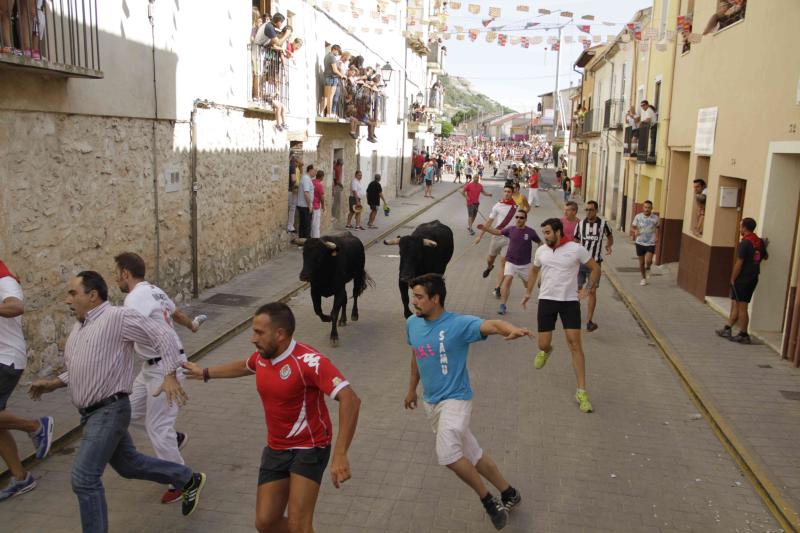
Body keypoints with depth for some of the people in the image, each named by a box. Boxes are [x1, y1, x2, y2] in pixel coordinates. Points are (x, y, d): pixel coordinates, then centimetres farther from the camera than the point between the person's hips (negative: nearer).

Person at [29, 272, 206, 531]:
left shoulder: (118, 317, -16)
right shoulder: (79, 326, 12)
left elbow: (163, 334, -18)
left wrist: (170, 375, -26)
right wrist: (53, 383, 10)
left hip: (110, 410, -9)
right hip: (91, 412, 9)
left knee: (84, 477, -10)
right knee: (129, 464, 19)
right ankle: (189, 480, 35)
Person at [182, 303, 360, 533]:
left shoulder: (309, 360, -27)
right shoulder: (262, 356, -2)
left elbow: (350, 400, -34)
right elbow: (244, 366, 25)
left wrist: (340, 455, -41)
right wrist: (205, 373, 36)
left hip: (309, 448, -7)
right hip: (276, 449, 7)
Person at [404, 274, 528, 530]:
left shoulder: (458, 324, -19)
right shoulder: (412, 324, 1)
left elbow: (491, 325, -36)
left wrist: (512, 330, -57)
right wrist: (412, 388, 26)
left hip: (455, 399, -7)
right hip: (430, 402, 7)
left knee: (448, 454, -25)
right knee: (471, 453, 16)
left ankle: (488, 500, -2)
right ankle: (508, 493, 36)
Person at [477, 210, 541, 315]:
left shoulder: (530, 232, -10)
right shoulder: (510, 229, -5)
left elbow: (540, 243, 3)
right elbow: (498, 232, 10)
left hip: (525, 264, 0)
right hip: (511, 262, 0)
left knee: (528, 284, 15)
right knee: (507, 280, -18)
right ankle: (502, 305, -12)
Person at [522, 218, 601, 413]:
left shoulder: (576, 249, -8)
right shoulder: (541, 251, 2)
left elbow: (595, 268, 4)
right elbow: (534, 270, 21)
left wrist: (587, 290, -4)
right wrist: (528, 292, 21)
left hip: (570, 301, -3)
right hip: (547, 300, 3)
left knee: (575, 344, -8)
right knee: (543, 344, 3)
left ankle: (581, 392, -2)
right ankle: (546, 351, 45)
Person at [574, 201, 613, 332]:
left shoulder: (603, 224, -3)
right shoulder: (580, 224, 1)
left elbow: (610, 237, 16)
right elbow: (575, 241, 8)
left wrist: (608, 246, -2)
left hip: (595, 262, -1)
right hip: (580, 261, 2)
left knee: (592, 291, -3)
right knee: (577, 290, 7)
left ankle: (589, 320, 3)